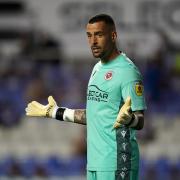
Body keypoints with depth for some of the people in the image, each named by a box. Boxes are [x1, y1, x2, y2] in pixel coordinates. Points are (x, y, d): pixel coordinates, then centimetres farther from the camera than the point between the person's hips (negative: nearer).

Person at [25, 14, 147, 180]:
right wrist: (55, 112, 31)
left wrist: (128, 119, -36)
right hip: (94, 161, 8)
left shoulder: (127, 71, -10)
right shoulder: (97, 69, 17)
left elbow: (140, 121, -13)